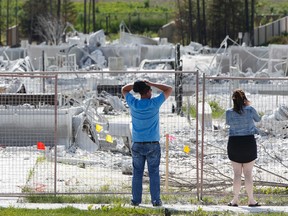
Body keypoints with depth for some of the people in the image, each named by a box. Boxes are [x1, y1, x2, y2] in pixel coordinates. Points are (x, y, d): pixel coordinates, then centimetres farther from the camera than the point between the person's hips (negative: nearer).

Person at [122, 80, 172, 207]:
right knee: (154, 173, 2)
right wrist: (152, 84, -4)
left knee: (137, 173, 7)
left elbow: (124, 90, 15)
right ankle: (156, 200, 1)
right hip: (153, 144, -2)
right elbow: (169, 90, 0)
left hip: (137, 144, 2)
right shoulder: (154, 103, -10)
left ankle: (136, 200, 6)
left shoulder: (133, 103, -4)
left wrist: (135, 85, 0)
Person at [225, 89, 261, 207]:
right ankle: (251, 200, 7)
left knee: (237, 173, 8)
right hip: (249, 142, -1)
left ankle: (235, 199, 8)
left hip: (234, 143, 1)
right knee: (248, 173, 5)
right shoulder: (250, 110, -9)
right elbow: (258, 119, 10)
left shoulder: (229, 112, -5)